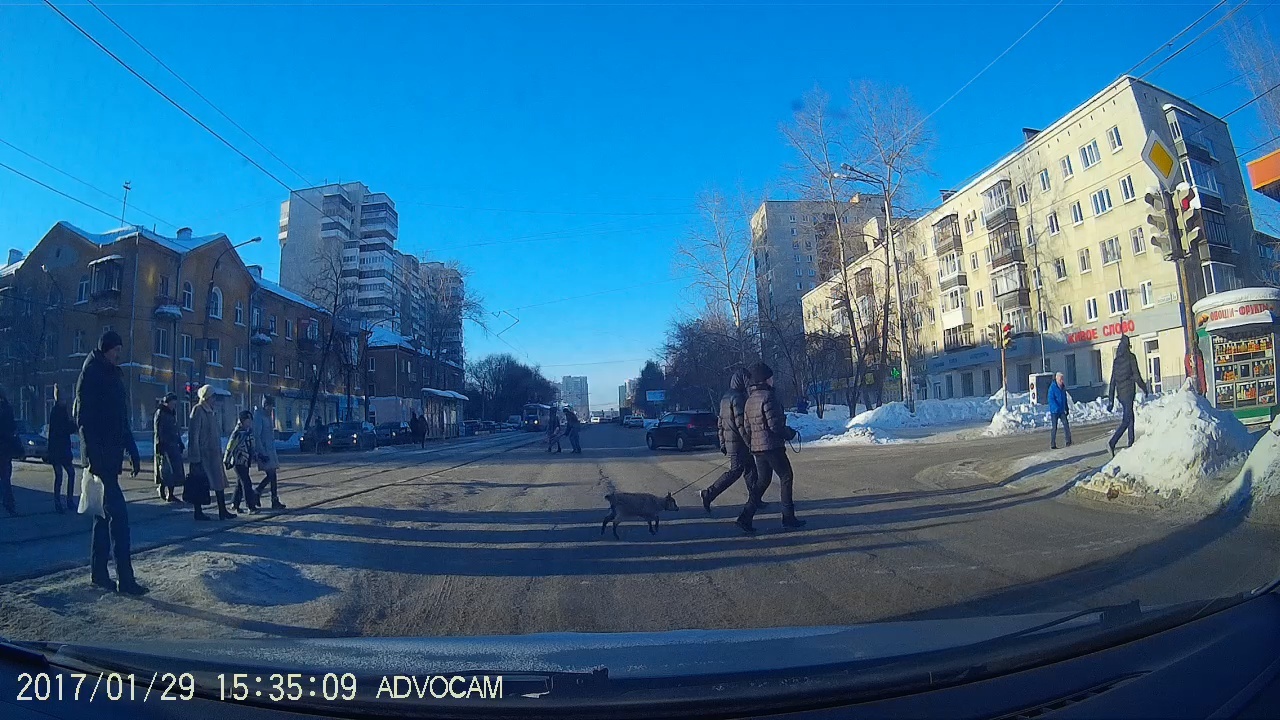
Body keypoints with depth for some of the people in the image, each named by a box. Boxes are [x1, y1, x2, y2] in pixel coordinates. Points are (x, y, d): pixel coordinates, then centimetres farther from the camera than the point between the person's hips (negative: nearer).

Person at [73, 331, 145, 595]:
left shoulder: (114, 376, 16)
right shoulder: (91, 375, -9)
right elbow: (84, 418, -17)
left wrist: (133, 452, 16)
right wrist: (93, 457, -23)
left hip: (112, 455, 9)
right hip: (100, 455, -9)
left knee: (105, 513, 13)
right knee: (118, 513, -11)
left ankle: (99, 573, 22)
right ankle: (125, 578, -10)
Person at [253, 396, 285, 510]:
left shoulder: (269, 416, 16)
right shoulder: (259, 417, -11)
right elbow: (257, 436, -16)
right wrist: (262, 453, -20)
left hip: (271, 450, 9)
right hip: (264, 451, -9)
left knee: (271, 475, 11)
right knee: (272, 475, -8)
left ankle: (257, 494, 23)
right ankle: (275, 501, -4)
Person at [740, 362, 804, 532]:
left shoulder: (749, 400, 12)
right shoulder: (768, 397, -16)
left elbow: (747, 427, 15)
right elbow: (775, 425, -20)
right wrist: (790, 433, -3)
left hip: (757, 447, 8)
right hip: (772, 446, -8)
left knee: (762, 481, 14)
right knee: (786, 477, 5)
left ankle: (746, 516, 6)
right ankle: (788, 517, 10)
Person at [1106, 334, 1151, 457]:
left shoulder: (1116, 360, 10)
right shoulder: (1130, 357, -5)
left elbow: (1112, 381, 10)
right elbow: (1136, 376, -7)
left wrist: (1111, 400, 12)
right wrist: (1145, 389, 8)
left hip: (1120, 393, 6)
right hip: (1129, 391, -6)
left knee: (1130, 419, 15)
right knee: (1126, 420, -8)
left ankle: (1131, 445, 17)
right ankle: (1112, 443, -22)